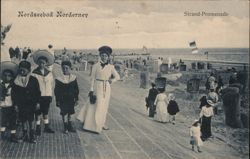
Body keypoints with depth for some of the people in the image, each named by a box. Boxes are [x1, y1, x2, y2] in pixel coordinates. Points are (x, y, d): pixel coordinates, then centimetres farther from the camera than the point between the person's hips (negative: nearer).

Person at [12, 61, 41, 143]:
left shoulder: (33, 80, -2)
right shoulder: (17, 81, 0)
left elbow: (37, 92, 2)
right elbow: (13, 93, 5)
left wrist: (37, 102, -2)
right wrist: (15, 104, 0)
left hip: (31, 104, -2)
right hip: (21, 104, 2)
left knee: (31, 120, 1)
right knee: (23, 120, 9)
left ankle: (32, 135, 10)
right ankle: (25, 135, 21)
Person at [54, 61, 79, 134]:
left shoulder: (73, 78, -1)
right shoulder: (59, 79, -6)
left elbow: (76, 89, 6)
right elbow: (56, 91, -2)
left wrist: (76, 99, 5)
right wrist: (57, 100, -4)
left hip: (71, 99, 2)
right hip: (62, 99, -2)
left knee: (70, 112, 11)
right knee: (63, 113, -1)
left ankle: (70, 126, 24)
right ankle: (65, 127, 11)